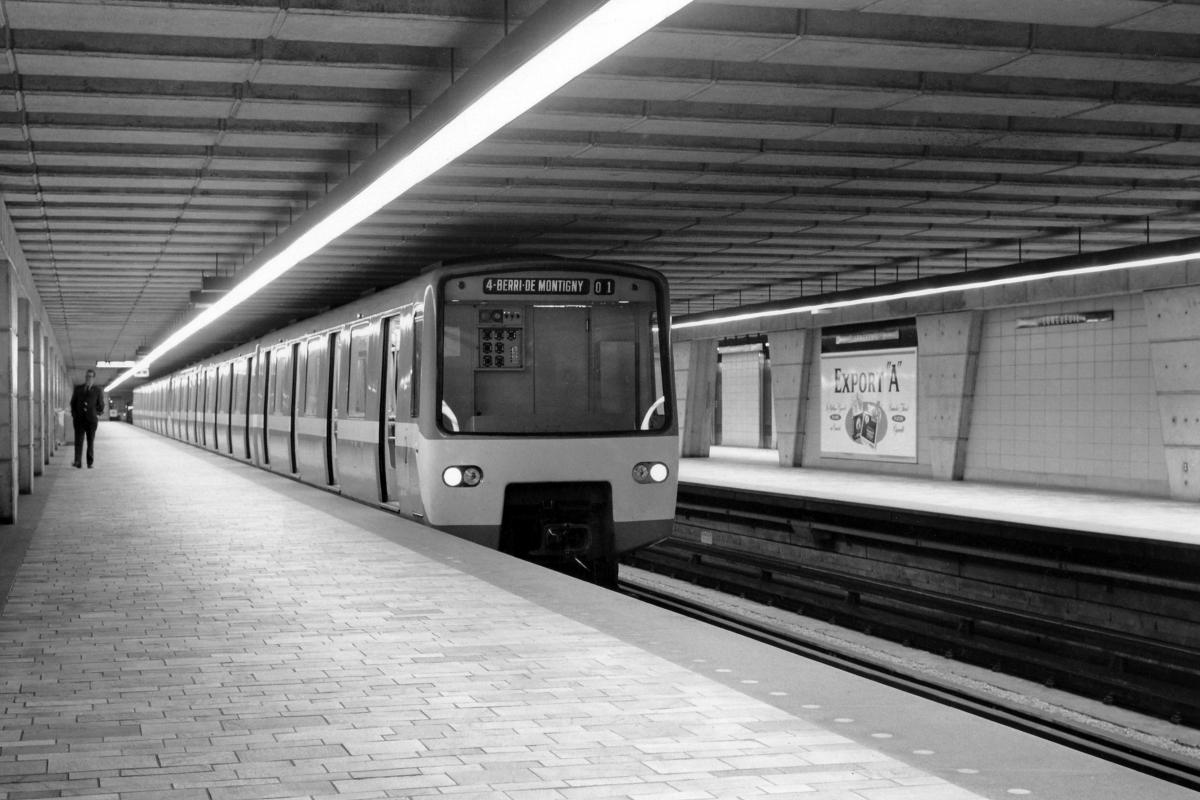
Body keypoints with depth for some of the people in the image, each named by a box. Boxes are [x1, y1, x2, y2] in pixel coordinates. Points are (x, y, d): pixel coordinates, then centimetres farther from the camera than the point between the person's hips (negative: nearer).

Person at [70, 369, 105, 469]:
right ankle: (77, 462, -14)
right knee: (78, 441, -8)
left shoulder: (98, 390, 6)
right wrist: (73, 415, 7)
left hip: (92, 420, -1)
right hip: (79, 419, 1)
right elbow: (73, 403, 15)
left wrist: (98, 414, 3)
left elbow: (101, 405, 12)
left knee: (90, 442, 4)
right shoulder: (78, 389, 11)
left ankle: (90, 463, 8)